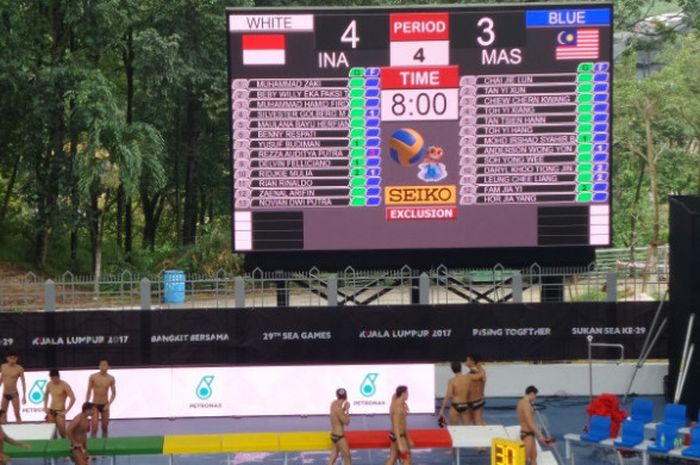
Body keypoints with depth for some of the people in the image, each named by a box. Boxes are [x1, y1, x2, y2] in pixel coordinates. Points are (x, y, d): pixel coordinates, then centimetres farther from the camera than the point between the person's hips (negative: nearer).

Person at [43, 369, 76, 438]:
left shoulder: (64, 385, -13)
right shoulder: (49, 384, 4)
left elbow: (73, 399, -16)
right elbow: (46, 395, 24)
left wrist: (66, 411, -17)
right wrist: (45, 407, 13)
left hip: (60, 411, -5)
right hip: (51, 411, 5)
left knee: (62, 432, -9)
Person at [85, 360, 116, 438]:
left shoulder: (111, 378, -4)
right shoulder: (93, 377, -7)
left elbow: (113, 393, 3)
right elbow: (89, 391, 1)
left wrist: (108, 404, -9)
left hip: (105, 405, 2)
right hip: (95, 405, -2)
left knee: (105, 428, 9)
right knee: (94, 428, -10)